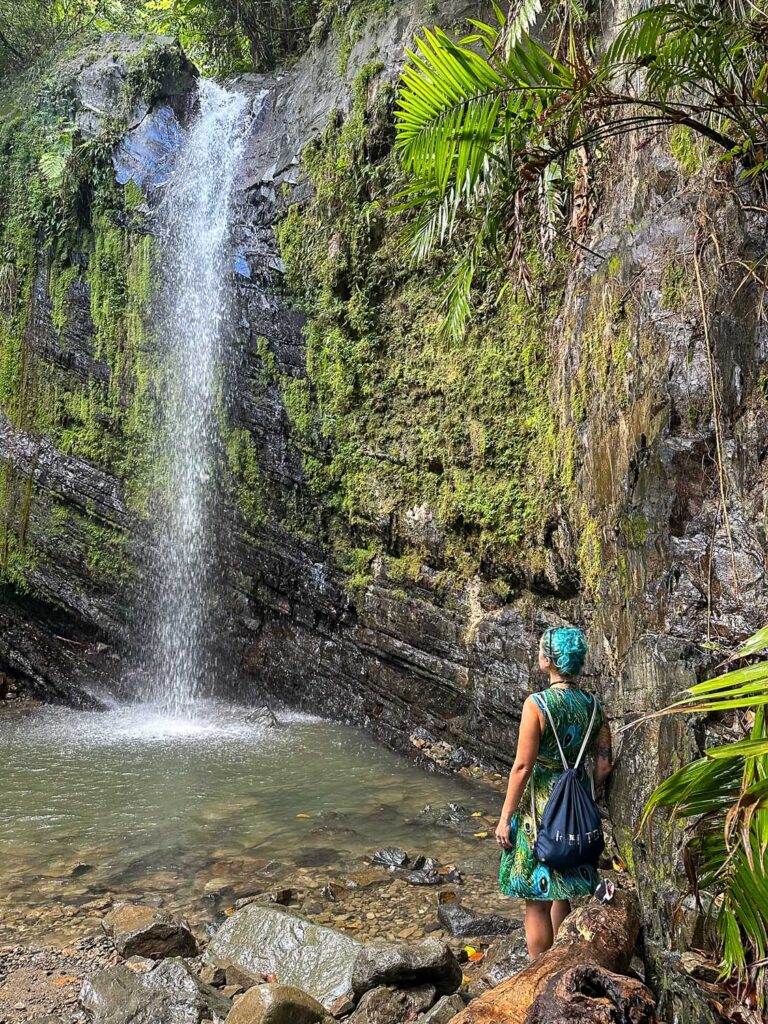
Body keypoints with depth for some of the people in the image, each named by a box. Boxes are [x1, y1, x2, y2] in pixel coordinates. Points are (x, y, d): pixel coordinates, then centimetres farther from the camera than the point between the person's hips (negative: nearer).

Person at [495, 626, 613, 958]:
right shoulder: (592, 705, -1)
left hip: (540, 807, -6)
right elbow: (604, 765, 3)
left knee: (536, 900, 7)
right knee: (562, 895, 22)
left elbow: (522, 766, -17)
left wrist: (505, 817, -10)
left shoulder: (537, 704, -19)